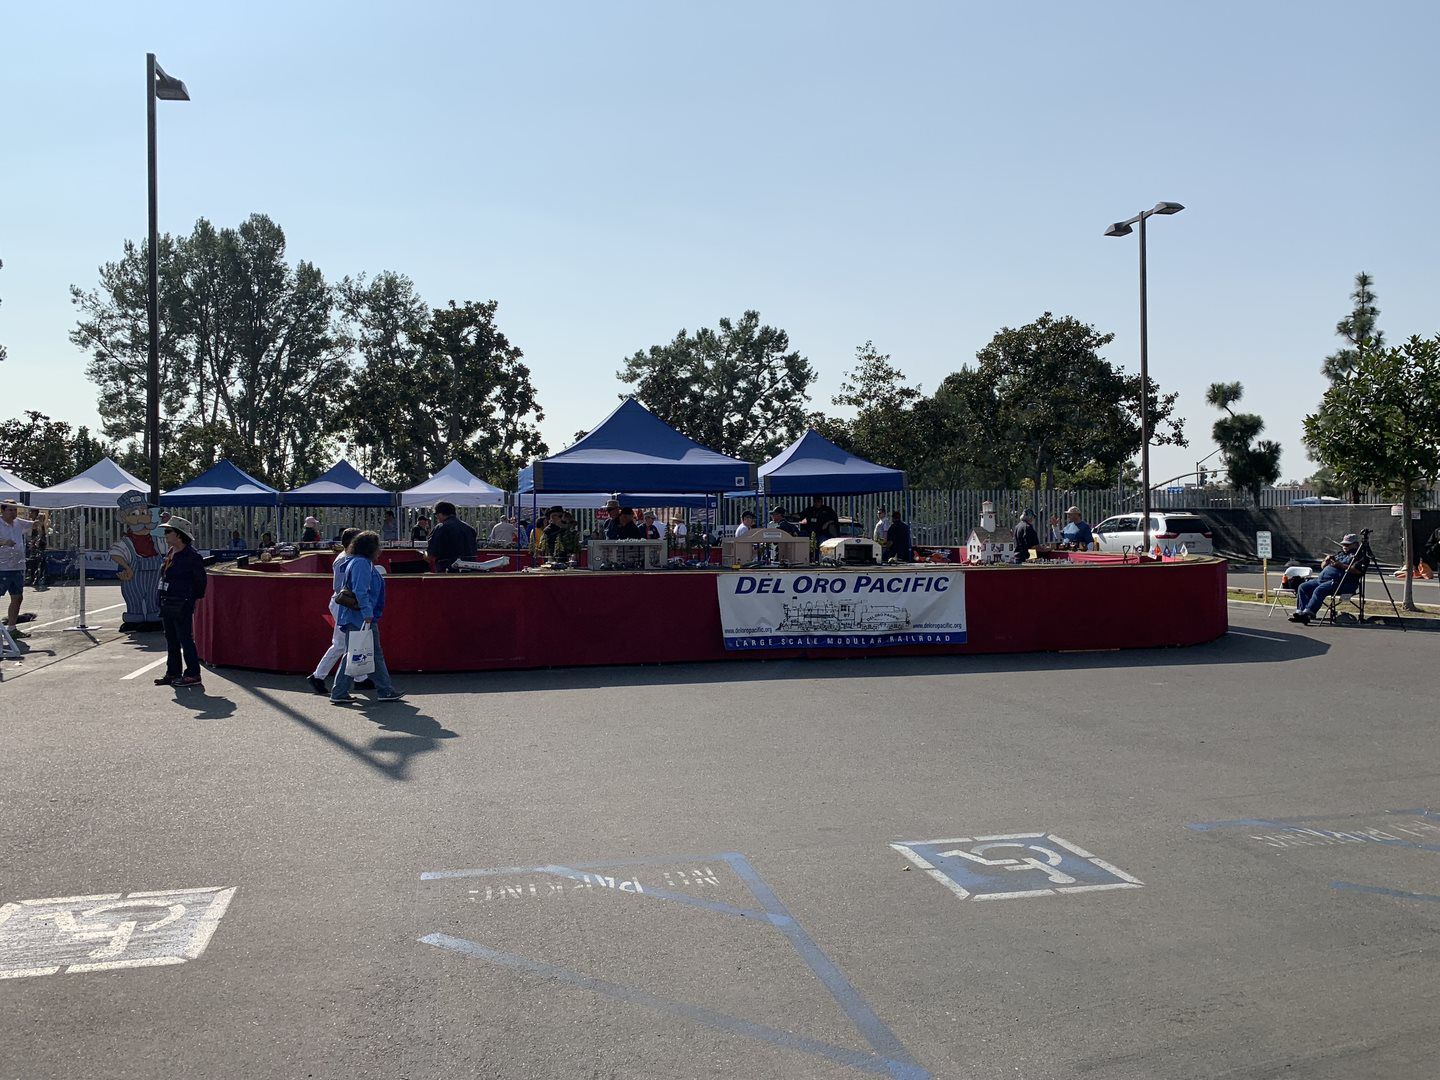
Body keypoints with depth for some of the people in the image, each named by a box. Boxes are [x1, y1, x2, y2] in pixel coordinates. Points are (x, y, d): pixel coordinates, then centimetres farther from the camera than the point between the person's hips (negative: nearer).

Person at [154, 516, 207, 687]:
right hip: (167, 603, 9)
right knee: (171, 640, 15)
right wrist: (163, 601, 16)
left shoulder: (191, 556, -14)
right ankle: (173, 673, 23)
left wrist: (193, 597, -4)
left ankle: (192, 675, 1)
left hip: (182, 605, -9)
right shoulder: (170, 553, 13)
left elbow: (200, 580, -10)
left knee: (185, 639, -5)